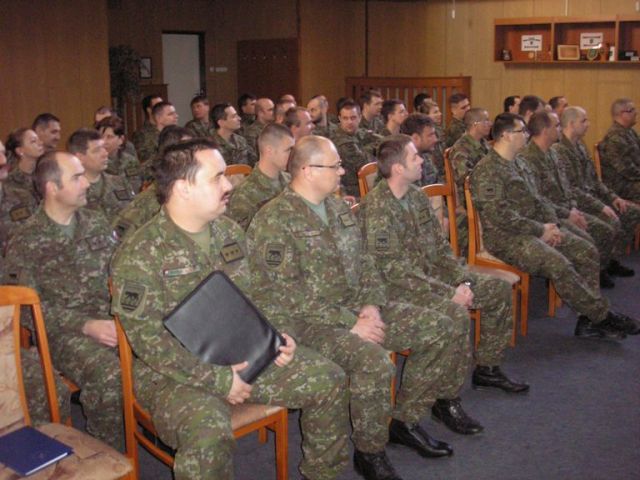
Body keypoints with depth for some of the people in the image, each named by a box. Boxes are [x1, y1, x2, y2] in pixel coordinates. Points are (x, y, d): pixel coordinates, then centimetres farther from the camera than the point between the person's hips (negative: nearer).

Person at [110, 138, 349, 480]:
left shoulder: (230, 233, 5)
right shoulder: (139, 255, -17)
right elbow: (149, 340, -20)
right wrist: (218, 379, -22)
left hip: (241, 356, 7)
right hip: (176, 372, -6)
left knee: (328, 379, -1)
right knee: (209, 432, -37)